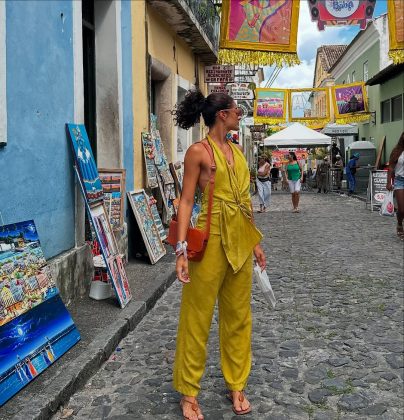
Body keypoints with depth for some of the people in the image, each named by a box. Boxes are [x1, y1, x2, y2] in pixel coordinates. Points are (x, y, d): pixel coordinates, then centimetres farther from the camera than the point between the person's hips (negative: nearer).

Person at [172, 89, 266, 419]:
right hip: (212, 240, -7)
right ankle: (189, 393, 17)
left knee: (239, 316, 14)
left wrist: (255, 242, 18)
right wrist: (182, 248, -18)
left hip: (241, 240, 7)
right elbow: (186, 201, -10)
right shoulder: (198, 151, -7)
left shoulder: (237, 151, 13)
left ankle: (236, 385, 29)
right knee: (197, 317, 3)